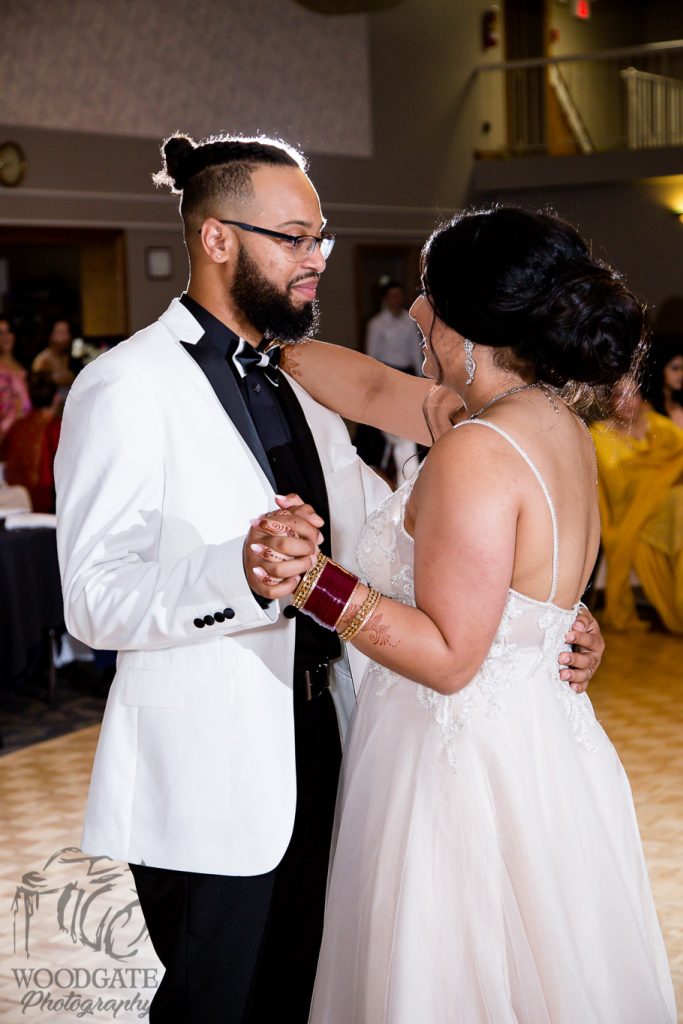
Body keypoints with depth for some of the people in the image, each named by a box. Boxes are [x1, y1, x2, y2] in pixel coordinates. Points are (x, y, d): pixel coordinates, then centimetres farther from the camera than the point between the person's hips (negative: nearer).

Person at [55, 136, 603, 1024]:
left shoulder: (299, 385, 12)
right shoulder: (126, 388, -13)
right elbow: (93, 599, -20)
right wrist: (241, 573, -39)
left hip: (317, 756, 8)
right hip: (207, 781, -7)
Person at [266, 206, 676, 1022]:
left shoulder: (476, 452, -23)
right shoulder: (557, 425, 4)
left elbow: (449, 657, -23)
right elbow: (376, 390, 14)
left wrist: (316, 584, -27)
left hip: (467, 765, -9)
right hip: (543, 752, 9)